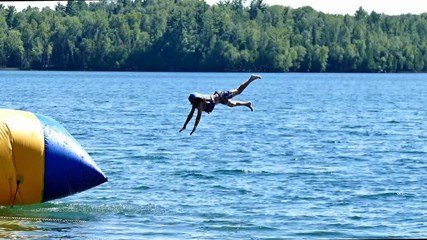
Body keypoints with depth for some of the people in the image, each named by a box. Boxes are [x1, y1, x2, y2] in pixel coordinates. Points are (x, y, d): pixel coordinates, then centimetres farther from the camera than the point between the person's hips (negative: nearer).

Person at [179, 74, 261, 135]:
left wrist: (195, 127, -45)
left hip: (220, 96, -6)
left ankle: (251, 79, 23)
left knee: (238, 91, 9)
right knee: (232, 104, 29)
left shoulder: (201, 102, -36)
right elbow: (191, 114, -6)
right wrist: (184, 126, -8)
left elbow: (199, 115, -43)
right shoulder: (195, 103, -14)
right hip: (216, 95, 6)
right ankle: (247, 104, 52)